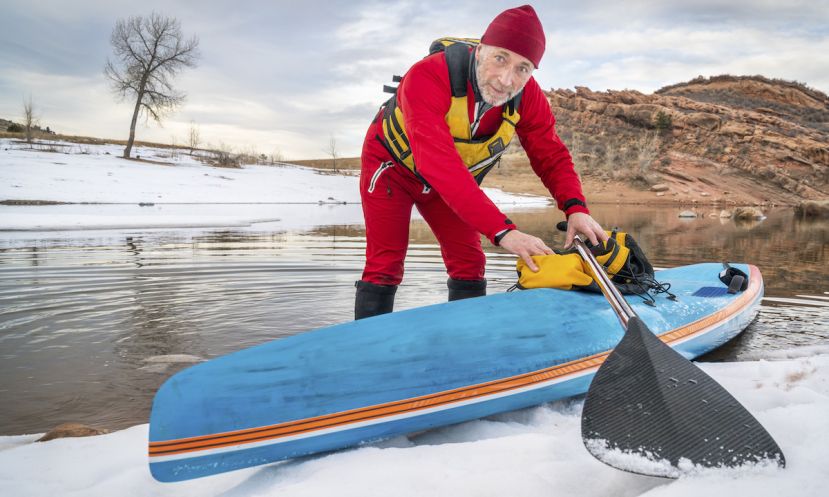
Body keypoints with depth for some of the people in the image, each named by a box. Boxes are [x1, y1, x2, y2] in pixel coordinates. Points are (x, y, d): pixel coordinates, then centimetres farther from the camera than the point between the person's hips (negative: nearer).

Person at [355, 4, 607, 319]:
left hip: (456, 183, 5)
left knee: (469, 263, 0)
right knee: (385, 267, -8)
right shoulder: (427, 78, -40)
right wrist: (501, 231, -56)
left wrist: (575, 207, -35)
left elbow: (551, 156, -13)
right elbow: (439, 164, -50)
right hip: (392, 164, -4)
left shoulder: (528, 96, -22)